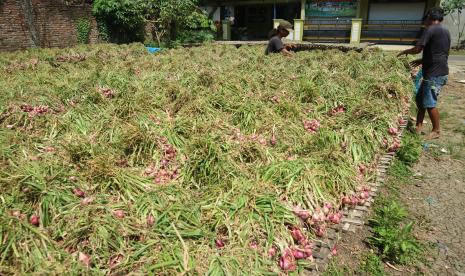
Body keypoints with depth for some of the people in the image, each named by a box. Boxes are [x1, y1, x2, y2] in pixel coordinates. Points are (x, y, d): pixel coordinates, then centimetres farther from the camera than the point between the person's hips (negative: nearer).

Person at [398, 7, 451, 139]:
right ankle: (419, 126, 21)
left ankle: (436, 131, 9)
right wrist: (423, 60, 23)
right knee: (420, 98, 15)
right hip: (440, 72, 9)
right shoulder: (446, 31, 16)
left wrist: (405, 51, 3)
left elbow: (417, 49, -16)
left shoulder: (430, 30, -12)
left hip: (434, 74, -9)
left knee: (430, 103, -2)